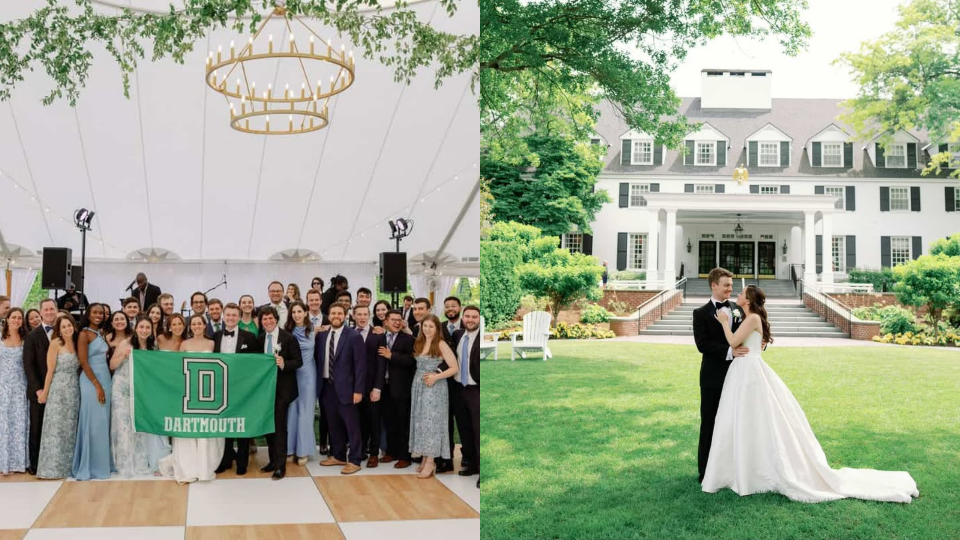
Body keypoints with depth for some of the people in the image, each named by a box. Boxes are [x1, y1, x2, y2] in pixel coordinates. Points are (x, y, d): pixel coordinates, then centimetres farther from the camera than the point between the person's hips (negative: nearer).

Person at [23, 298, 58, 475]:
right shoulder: (32, 336, 1)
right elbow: (28, 364, -3)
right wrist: (37, 389, -11)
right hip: (39, 390, -1)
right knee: (37, 428, 4)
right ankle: (35, 464, 13)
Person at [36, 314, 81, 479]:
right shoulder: (55, 343, -6)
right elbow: (50, 370, -7)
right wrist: (45, 392, -6)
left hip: (74, 390, 5)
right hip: (58, 390, -5)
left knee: (70, 429, 8)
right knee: (56, 428, -3)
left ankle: (68, 465, 15)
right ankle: (53, 467, 3)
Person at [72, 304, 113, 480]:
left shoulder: (101, 334, 14)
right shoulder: (84, 334, -8)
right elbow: (84, 363, -14)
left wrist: (105, 384, 8)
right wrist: (97, 385, -16)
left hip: (106, 378, 7)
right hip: (91, 381, -7)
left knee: (104, 422, 10)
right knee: (92, 423, -4)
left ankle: (102, 463, 17)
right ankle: (90, 466, 4)